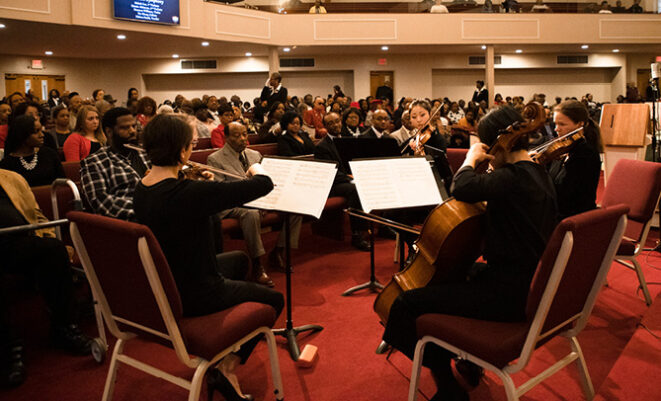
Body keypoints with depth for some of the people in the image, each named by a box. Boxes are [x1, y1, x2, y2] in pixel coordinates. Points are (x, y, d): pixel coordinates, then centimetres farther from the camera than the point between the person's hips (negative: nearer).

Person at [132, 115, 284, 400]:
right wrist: (257, 170, -5)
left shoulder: (141, 190, -7)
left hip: (162, 287, 8)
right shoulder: (192, 193, -33)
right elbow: (264, 185, -26)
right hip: (196, 297, -8)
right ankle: (230, 362, 7)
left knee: (239, 259, 32)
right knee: (274, 300, 15)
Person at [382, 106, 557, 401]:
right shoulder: (538, 173, 11)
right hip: (528, 281, 11)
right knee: (449, 275, 31)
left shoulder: (513, 177, -20)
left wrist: (471, 159, -15)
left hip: (510, 293, -11)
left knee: (408, 304, -11)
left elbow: (463, 188, -32)